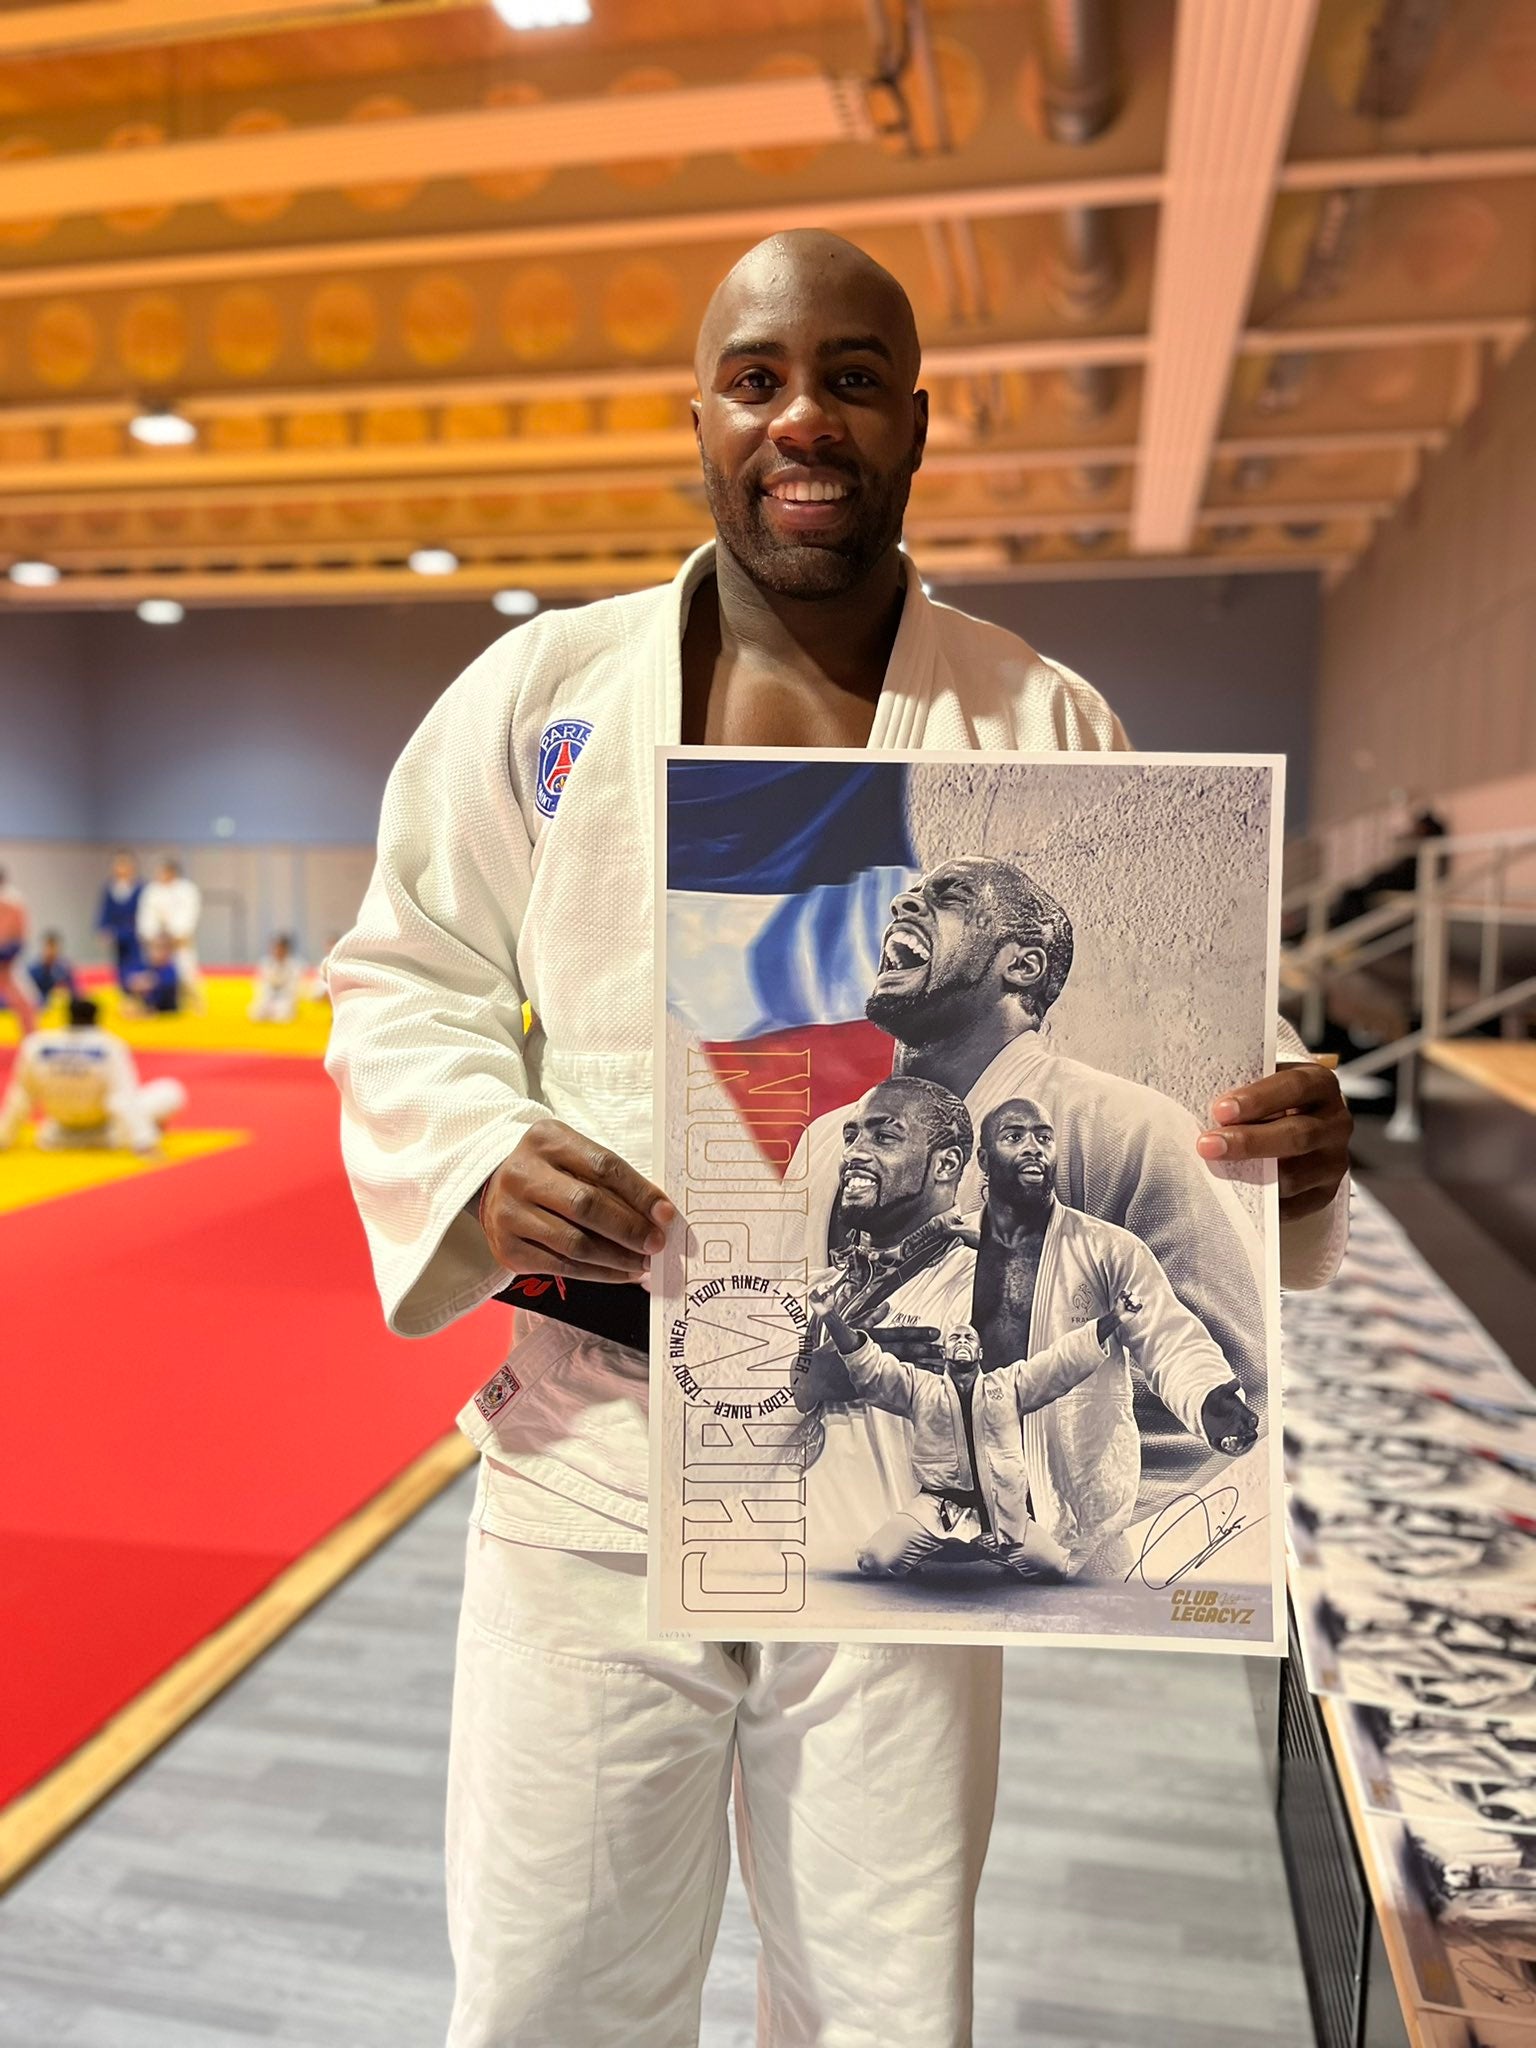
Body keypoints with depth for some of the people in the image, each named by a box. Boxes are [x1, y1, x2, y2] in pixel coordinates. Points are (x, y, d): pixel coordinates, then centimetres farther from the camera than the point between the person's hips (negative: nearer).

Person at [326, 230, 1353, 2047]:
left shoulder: (1046, 731, 2)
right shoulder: (537, 694, 2)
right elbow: (404, 988, 5)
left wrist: (1268, 1140, -17)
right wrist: (480, 1162, -16)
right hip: (595, 1474, 0)